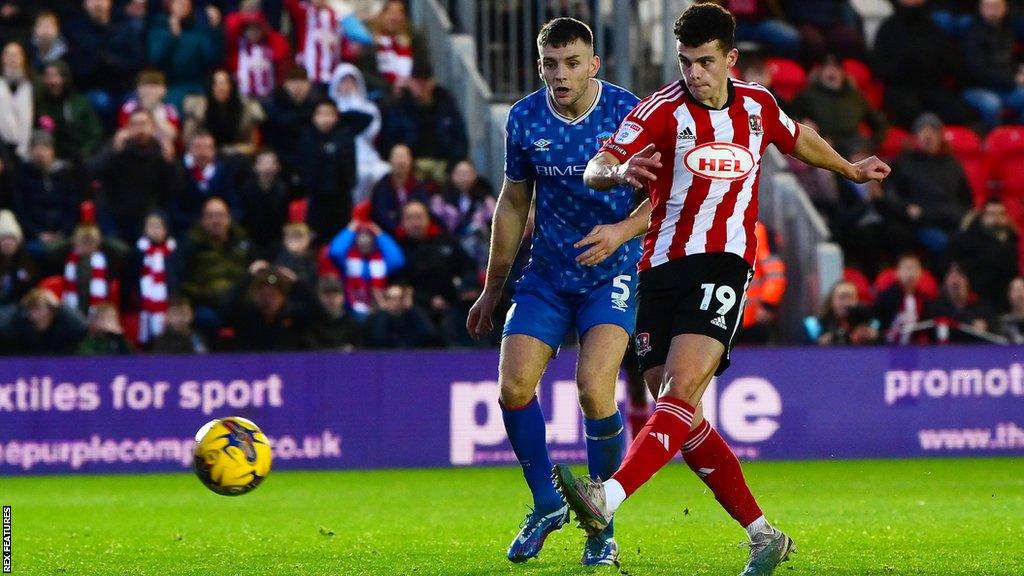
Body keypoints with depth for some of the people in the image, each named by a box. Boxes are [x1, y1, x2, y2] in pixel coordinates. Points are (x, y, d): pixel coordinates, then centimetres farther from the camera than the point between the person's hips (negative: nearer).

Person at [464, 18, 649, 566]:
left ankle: (601, 525, -3)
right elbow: (513, 203, 11)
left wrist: (622, 231, -24)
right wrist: (493, 289, 14)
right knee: (513, 387, -9)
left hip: (611, 274, -4)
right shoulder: (524, 119, -2)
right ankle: (547, 505, 15)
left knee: (594, 387, -20)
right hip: (546, 274, 4)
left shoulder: (630, 114, -11)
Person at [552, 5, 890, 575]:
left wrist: (849, 169, 47)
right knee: (685, 420, 0)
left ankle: (607, 499, -39)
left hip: (723, 266, -1)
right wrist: (619, 171, -39)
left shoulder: (757, 106, 8)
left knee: (681, 393, -24)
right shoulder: (663, 110, -2)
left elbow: (799, 138, 33)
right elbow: (595, 169, -16)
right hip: (660, 267, 1)